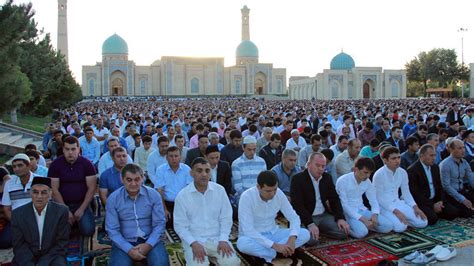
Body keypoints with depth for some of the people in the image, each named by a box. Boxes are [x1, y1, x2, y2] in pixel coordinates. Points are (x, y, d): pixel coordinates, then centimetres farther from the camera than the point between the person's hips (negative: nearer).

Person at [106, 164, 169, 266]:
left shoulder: (153, 195, -4)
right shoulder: (113, 198, -4)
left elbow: (159, 223, -3)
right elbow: (112, 229, -4)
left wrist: (148, 245, -17)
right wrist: (129, 249, -15)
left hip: (150, 239, 0)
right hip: (124, 242, 0)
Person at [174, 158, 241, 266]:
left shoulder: (220, 190, -2)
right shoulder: (182, 195, -7)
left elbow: (226, 218, 2)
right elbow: (180, 225, -5)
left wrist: (223, 240, -10)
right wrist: (194, 243, -17)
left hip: (217, 238, 2)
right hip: (194, 240, -2)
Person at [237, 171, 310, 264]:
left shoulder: (279, 193, -11)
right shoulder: (247, 197, -25)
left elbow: (294, 218, -5)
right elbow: (248, 230, -29)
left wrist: (292, 238, -25)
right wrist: (275, 245, -34)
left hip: (273, 233, 4)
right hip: (253, 236, -4)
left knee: (305, 234, -14)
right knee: (243, 243, -39)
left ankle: (271, 250, -18)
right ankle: (275, 252, -18)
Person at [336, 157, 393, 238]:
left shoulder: (367, 182, 3)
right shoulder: (343, 181, -17)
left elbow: (374, 201, 10)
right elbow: (344, 205, -18)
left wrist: (375, 214, -13)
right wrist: (362, 219, -24)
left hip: (361, 210, 6)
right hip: (348, 212, -6)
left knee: (388, 226, -10)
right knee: (361, 232, -33)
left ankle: (364, 225, 7)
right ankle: (347, 226, -3)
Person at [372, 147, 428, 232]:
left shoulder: (403, 172, -2)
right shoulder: (379, 175, -19)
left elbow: (406, 193, 8)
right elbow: (379, 198, -16)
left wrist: (415, 207, -7)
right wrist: (396, 212, -23)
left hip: (398, 202, 6)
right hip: (384, 205, -6)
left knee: (423, 222, -7)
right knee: (400, 227, -27)